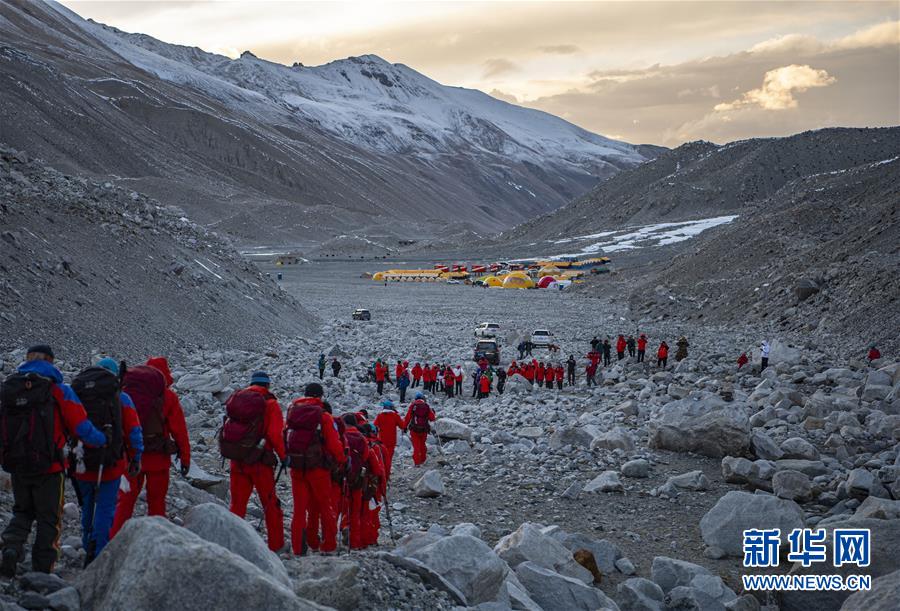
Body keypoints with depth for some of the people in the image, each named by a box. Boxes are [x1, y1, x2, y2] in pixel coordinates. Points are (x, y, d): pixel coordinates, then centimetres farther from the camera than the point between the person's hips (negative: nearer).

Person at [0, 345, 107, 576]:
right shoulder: (58, 390, -8)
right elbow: (81, 427, -10)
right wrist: (103, 441, 6)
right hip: (48, 466, -3)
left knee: (22, 511, 23)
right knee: (49, 518, 11)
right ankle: (42, 571, 12)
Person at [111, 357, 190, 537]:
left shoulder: (125, 392, 2)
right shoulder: (168, 396, -6)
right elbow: (179, 429, -5)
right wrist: (185, 458, 2)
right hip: (158, 458, -2)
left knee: (125, 501, 12)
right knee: (156, 502, 9)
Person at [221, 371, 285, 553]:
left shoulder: (236, 398, 8)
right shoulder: (270, 403, -7)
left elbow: (228, 429, 10)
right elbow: (275, 434, -13)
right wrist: (283, 456, -1)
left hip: (236, 461, 4)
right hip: (260, 462, -4)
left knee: (237, 503, 12)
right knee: (270, 504, 8)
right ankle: (276, 544, 13)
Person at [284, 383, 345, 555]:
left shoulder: (292, 411, 5)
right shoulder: (323, 416, -8)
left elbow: (284, 436, 8)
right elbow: (334, 443, -9)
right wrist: (342, 460, 6)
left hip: (295, 467, 4)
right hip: (317, 467, -3)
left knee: (299, 507, 10)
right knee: (325, 505, 10)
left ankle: (298, 547, 8)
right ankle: (329, 545, 13)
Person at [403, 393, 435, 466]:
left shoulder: (412, 405, -2)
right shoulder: (427, 406, 1)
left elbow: (408, 417, -5)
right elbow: (432, 418, 4)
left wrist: (405, 427, 2)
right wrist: (433, 412, 24)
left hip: (414, 429, -2)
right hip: (424, 429, 2)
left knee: (416, 446, 3)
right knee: (422, 444, 20)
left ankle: (417, 462, -3)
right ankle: (422, 460, 27)